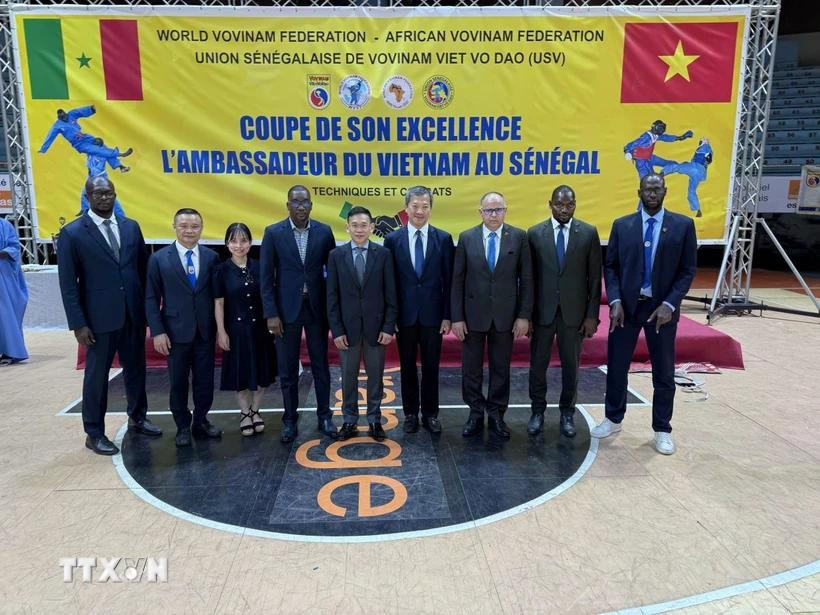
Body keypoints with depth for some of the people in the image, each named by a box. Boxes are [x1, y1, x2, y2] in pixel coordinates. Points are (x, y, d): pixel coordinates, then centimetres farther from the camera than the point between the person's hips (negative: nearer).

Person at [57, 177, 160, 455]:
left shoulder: (131, 227, 6)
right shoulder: (72, 233, -7)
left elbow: (144, 268, 10)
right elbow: (68, 283, -8)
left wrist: (149, 306, 7)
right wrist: (78, 323, -12)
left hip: (134, 314, 4)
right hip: (100, 317, -4)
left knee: (136, 368, 16)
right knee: (97, 375, 7)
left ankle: (138, 418, 35)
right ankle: (94, 433, 21)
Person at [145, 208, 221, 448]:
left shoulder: (211, 257, 2)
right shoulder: (159, 259, -3)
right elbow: (151, 298, -2)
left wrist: (220, 327, 2)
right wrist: (157, 331, -9)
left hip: (205, 331, 2)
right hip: (176, 331, -1)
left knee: (205, 379, 10)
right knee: (178, 382, 9)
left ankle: (201, 421, 28)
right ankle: (183, 426, 24)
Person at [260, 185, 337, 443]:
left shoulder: (324, 232, 1)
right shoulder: (273, 233, -2)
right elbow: (266, 277, -3)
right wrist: (271, 314, -9)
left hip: (317, 307, 1)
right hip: (286, 309, -1)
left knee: (320, 365, 10)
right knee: (287, 370, 7)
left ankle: (324, 416, 24)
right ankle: (290, 419, 21)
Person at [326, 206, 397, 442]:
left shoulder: (383, 254, -1)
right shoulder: (336, 255, 1)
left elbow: (390, 294, -1)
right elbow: (332, 296, 0)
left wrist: (389, 326, -6)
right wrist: (336, 329, -5)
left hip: (375, 326, 0)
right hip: (347, 326, 1)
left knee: (375, 376, 10)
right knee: (348, 377, 10)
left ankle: (374, 419, 24)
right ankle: (349, 420, 24)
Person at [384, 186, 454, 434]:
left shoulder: (443, 238, -1)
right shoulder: (393, 239, 0)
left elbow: (449, 280, 0)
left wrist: (447, 316, -3)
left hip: (432, 314, 0)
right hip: (405, 314, 0)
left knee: (431, 367, 9)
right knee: (408, 366, 11)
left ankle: (430, 413, 23)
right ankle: (410, 413, 25)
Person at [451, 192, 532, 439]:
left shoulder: (519, 237, -1)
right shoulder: (466, 238, -1)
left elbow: (526, 279, 0)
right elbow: (458, 280, -1)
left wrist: (524, 315, -5)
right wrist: (457, 317, -5)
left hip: (505, 314, 0)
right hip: (473, 314, 0)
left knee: (501, 368, 10)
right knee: (471, 368, 8)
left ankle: (496, 415, 25)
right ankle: (476, 414, 24)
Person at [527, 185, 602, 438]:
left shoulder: (588, 233, -1)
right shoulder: (534, 233, -1)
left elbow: (595, 277, 0)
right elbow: (529, 276, 1)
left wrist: (592, 314, -4)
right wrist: (526, 312, -2)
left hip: (574, 310, 0)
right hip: (542, 310, 0)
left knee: (571, 364, 10)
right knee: (538, 363, 8)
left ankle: (567, 412, 25)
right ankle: (538, 411, 24)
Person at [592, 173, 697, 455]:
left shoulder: (683, 225, -1)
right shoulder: (621, 225, 2)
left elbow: (688, 270, -2)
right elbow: (610, 266, 3)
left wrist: (669, 304, -13)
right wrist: (615, 301, -10)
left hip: (662, 308, -1)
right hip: (626, 306, 1)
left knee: (664, 373, 8)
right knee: (616, 367, 9)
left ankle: (662, 430, 23)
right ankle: (613, 419, 28)